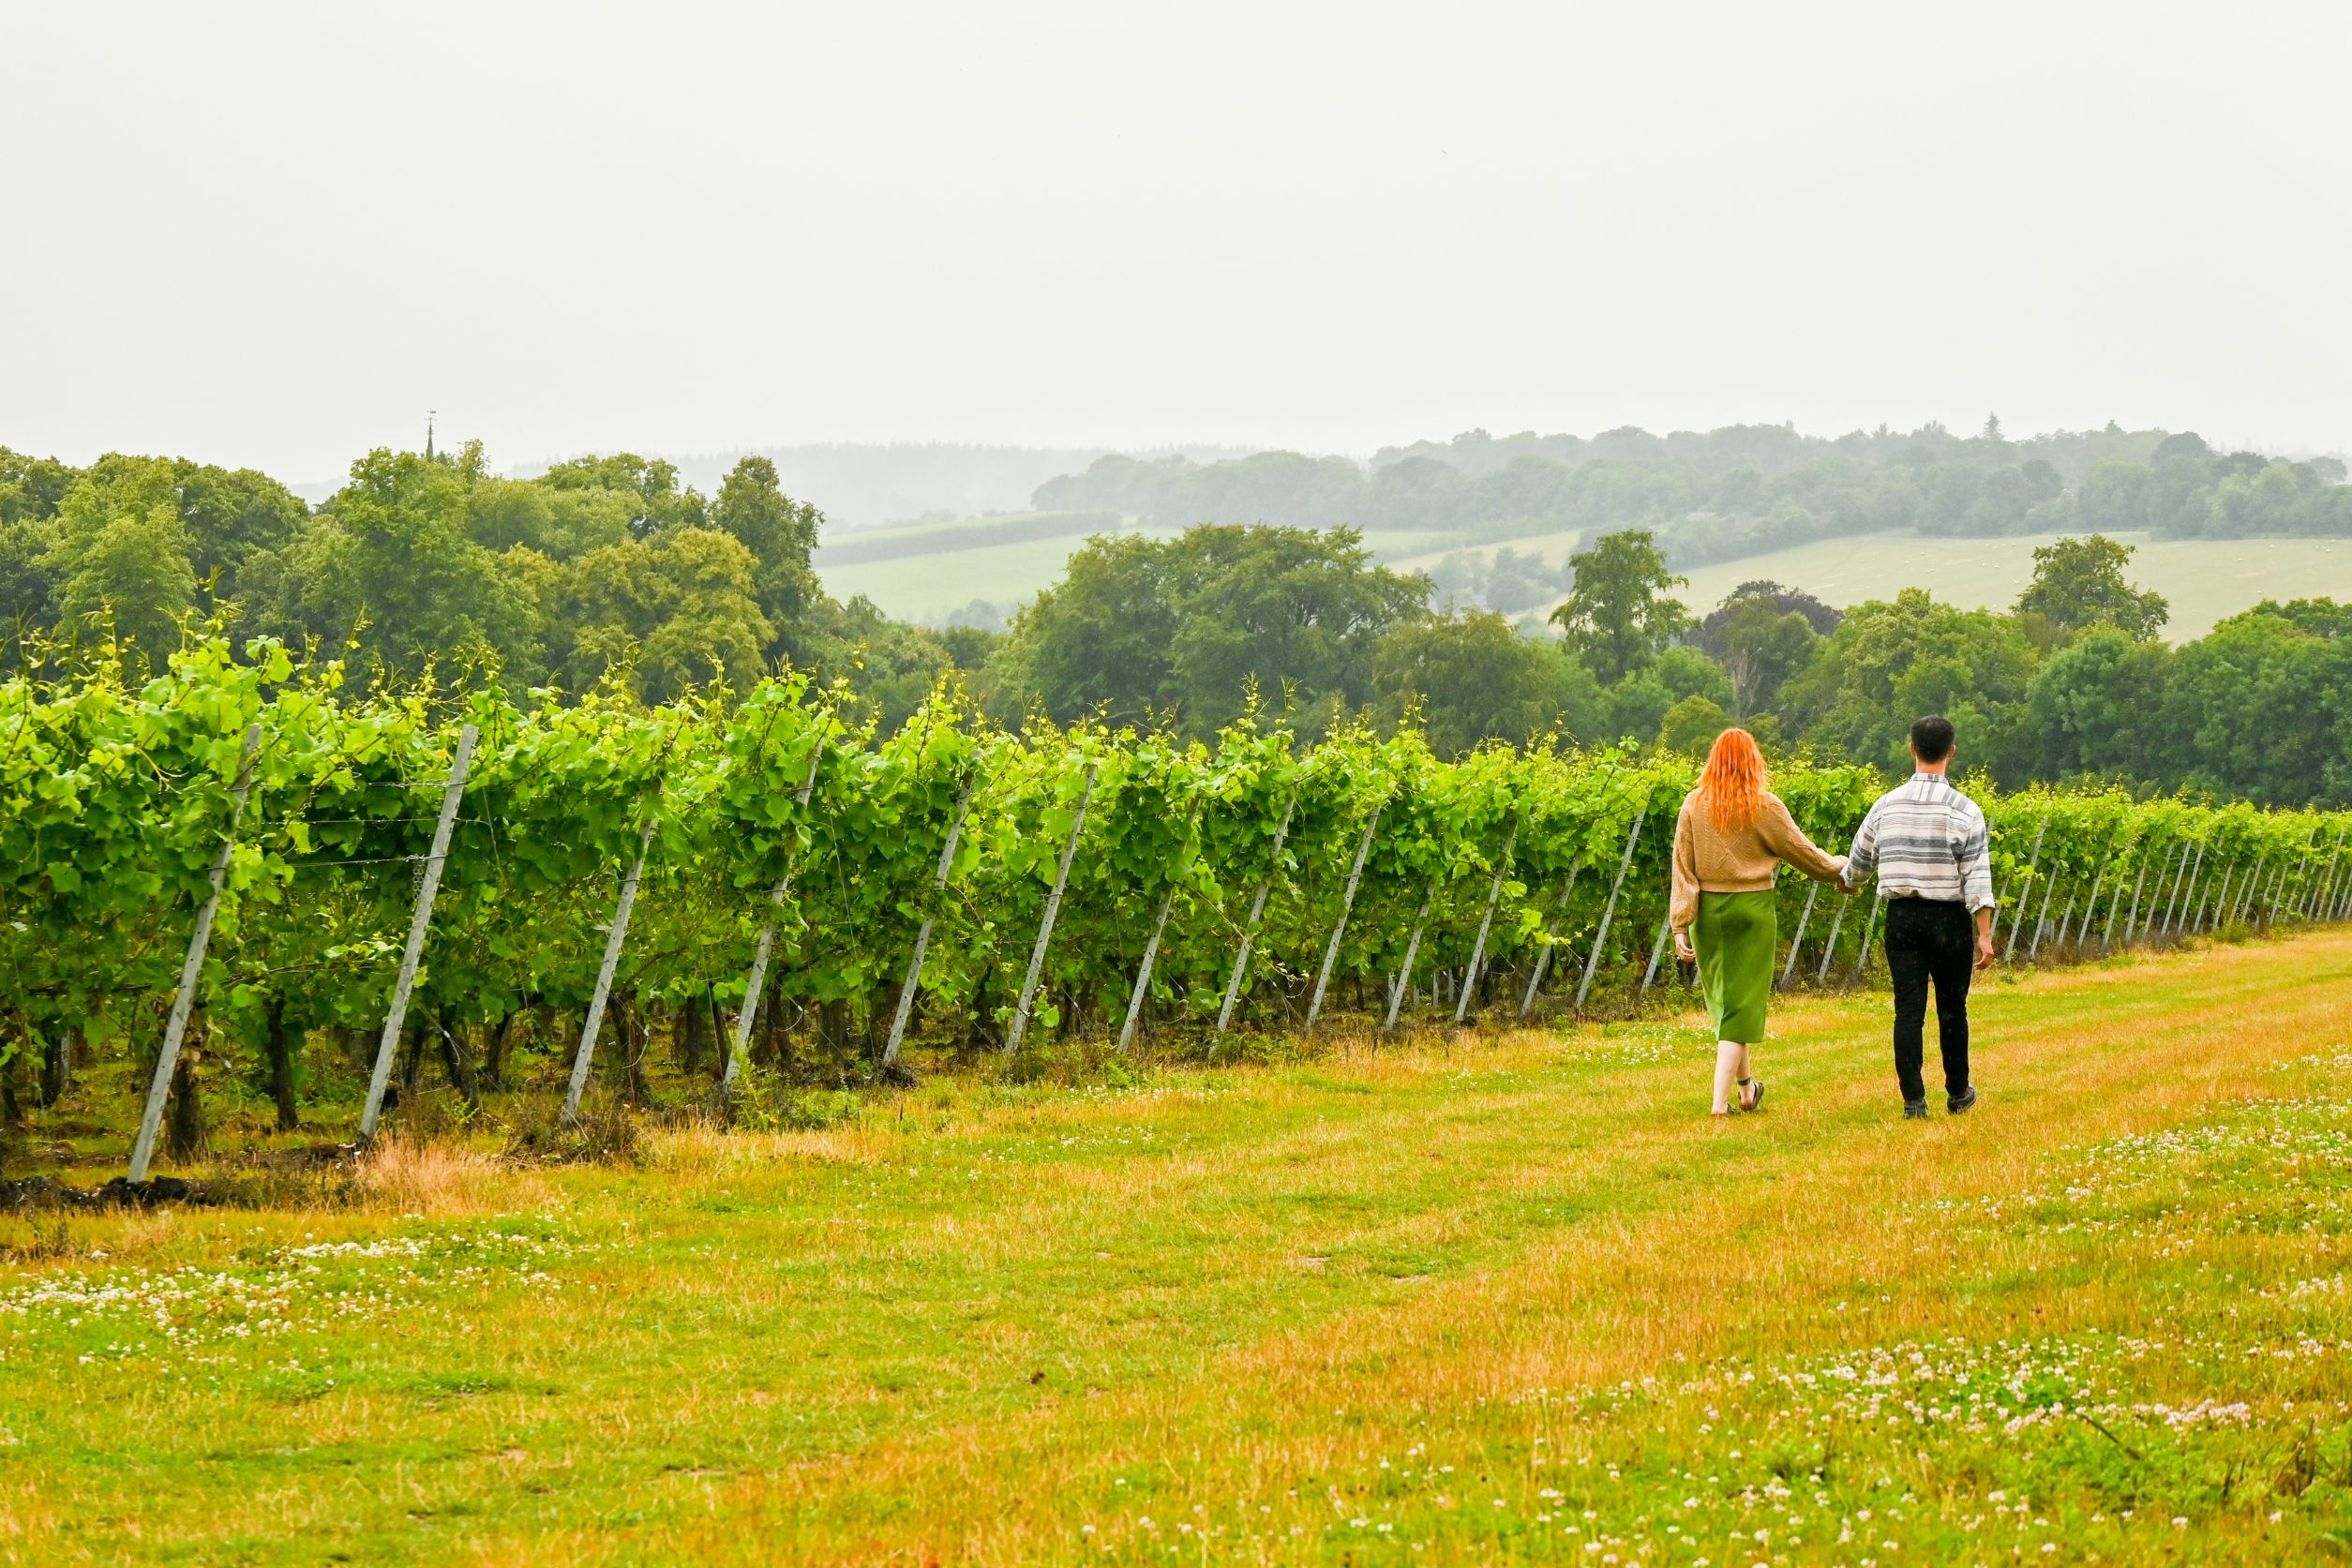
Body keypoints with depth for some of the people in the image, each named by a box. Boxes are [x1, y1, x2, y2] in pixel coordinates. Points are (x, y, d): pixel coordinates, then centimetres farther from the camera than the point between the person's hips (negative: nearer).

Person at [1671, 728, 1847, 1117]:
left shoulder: (1694, 805, -2)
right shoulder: (1764, 807, -9)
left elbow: (1683, 868, -3)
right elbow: (1802, 851, 1)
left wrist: (1681, 925, -3)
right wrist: (1838, 866, 20)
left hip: (1707, 910, 3)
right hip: (1751, 910, -3)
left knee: (1721, 1000, 19)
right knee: (1741, 1003, 2)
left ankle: (1747, 1088, 35)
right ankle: (1720, 1100, -6)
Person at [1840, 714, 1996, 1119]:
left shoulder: (1887, 806, 2)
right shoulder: (1964, 811, -7)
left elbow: (1859, 862, 15)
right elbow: (1978, 880, -11)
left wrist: (1849, 883, 38)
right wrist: (1985, 936, -9)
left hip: (1902, 917, 2)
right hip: (1949, 918, -2)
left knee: (1909, 1009, 1)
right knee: (1951, 1008, 10)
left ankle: (1913, 1099, -3)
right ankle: (1957, 1092, 23)